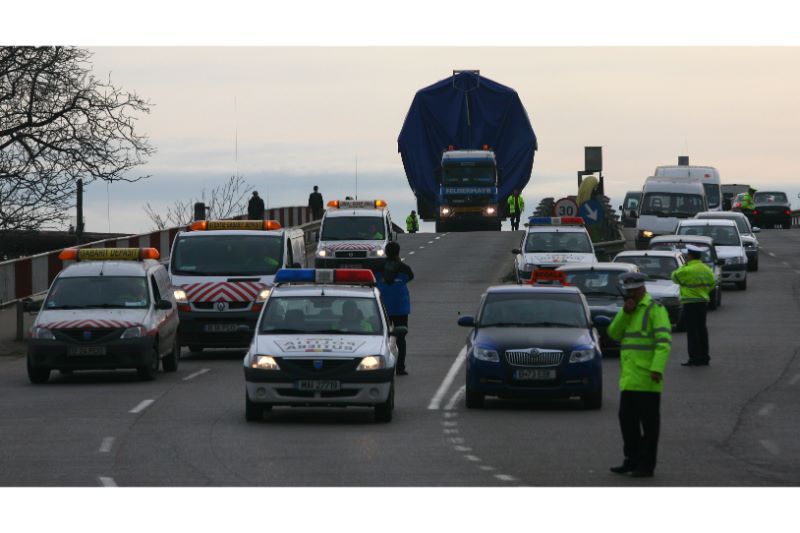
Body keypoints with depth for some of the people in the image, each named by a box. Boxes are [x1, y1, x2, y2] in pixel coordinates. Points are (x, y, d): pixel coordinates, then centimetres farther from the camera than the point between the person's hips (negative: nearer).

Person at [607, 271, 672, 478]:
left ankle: (646, 465, 0)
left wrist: (657, 368, -26)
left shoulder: (655, 309, -8)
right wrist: (625, 313, -6)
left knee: (648, 421, -3)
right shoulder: (629, 310, 19)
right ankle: (632, 460, 19)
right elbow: (614, 333, 8)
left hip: (647, 378, -8)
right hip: (629, 378, 8)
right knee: (627, 419, 10)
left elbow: (664, 341, -17)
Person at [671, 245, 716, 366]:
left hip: (691, 303, -8)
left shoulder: (687, 270, -17)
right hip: (703, 301, 8)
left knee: (692, 330, -6)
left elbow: (675, 277, -2)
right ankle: (704, 357, 16)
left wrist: (683, 266, 8)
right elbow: (712, 284, 17)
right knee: (701, 329, 13)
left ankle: (694, 358, -9)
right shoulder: (706, 269, 9)